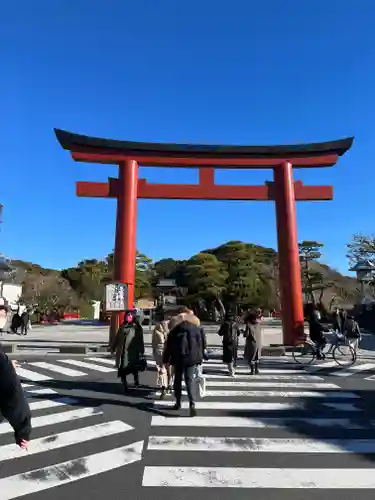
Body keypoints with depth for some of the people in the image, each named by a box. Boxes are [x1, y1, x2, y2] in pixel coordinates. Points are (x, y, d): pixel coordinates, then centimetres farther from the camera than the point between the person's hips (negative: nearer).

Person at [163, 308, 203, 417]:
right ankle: (192, 404, -11)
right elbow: (200, 344, 5)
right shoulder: (196, 327, 5)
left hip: (178, 357, 0)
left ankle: (178, 402, 21)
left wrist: (166, 359, 7)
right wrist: (199, 359, 11)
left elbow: (169, 345, 2)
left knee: (178, 380, 15)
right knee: (189, 380, 3)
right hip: (192, 358, 1)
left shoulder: (175, 327, 2)